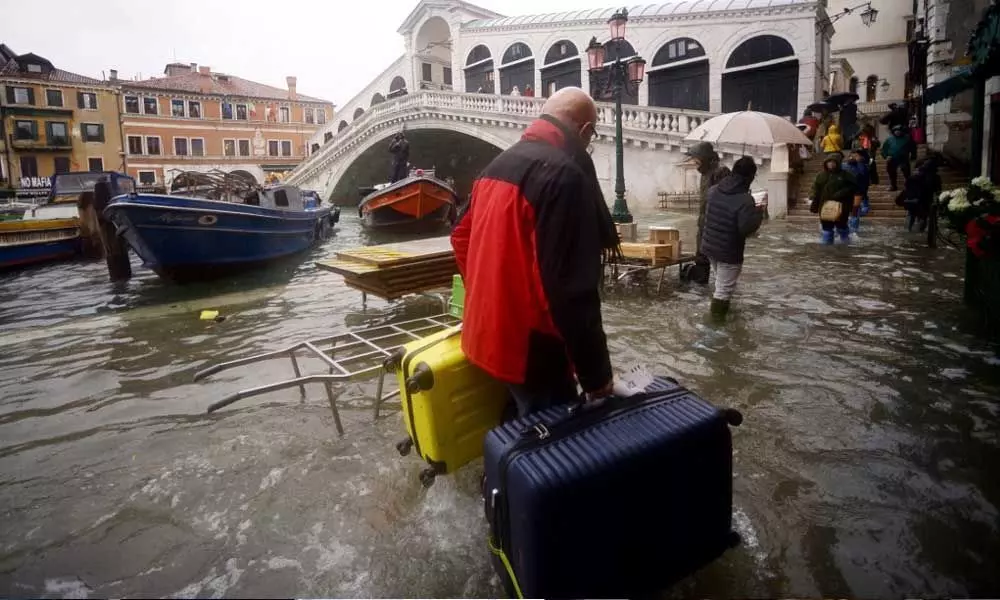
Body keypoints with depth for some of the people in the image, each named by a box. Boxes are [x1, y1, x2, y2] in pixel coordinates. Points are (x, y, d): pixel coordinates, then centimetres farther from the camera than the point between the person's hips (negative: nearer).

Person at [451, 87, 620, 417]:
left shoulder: (499, 163, 9)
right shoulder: (565, 174, -21)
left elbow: (461, 237, 18)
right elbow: (571, 289, -25)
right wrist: (596, 374, -17)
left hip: (489, 333, 9)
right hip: (529, 347, -9)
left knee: (521, 428, 25)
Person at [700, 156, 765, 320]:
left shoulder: (714, 191, -1)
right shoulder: (745, 200, -23)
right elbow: (747, 229, -25)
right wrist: (759, 212, -7)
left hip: (709, 245, 8)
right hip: (729, 251, -8)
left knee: (720, 281, 27)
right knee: (724, 287, 6)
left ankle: (718, 310, 42)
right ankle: (717, 317, 14)